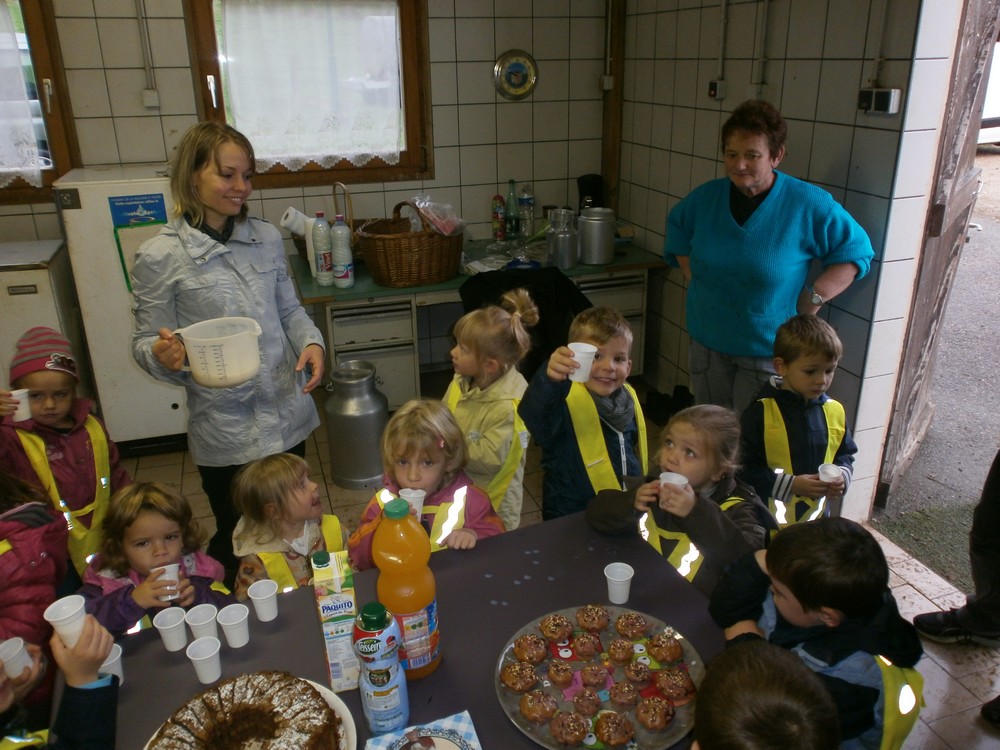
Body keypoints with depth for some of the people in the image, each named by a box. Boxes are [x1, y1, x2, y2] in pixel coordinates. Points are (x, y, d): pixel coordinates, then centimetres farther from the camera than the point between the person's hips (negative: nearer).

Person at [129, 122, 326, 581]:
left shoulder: (266, 238, 3)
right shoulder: (160, 256, -11)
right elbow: (146, 342, -4)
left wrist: (311, 341, -7)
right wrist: (163, 356, -27)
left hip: (289, 415, 4)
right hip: (225, 429, -4)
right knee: (236, 542, 13)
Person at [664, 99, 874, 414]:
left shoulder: (809, 205, -12)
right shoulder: (706, 197, -1)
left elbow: (856, 250, -4)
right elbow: (676, 226, 19)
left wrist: (814, 297, -14)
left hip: (768, 351, -4)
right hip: (708, 341, 4)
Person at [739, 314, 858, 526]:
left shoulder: (835, 411, -2)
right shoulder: (760, 411, -16)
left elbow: (845, 455, 12)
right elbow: (744, 468, -17)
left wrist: (842, 477, -9)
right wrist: (791, 484, -22)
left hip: (817, 517, 4)